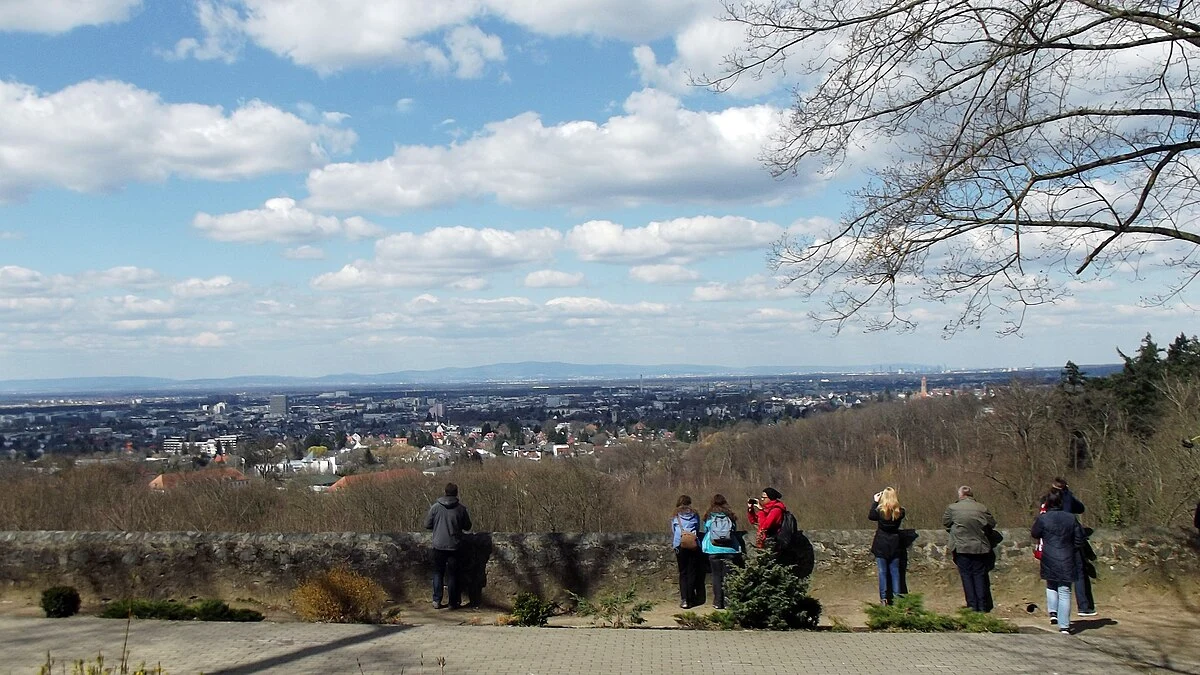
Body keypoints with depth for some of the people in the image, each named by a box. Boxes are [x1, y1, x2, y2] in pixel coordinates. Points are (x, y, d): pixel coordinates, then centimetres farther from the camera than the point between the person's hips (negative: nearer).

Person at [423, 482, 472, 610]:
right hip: (454, 547, 0)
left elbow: (427, 525, 0)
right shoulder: (461, 509, -7)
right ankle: (453, 602, 11)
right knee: (452, 575, 8)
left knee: (438, 573, 13)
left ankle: (437, 601, 11)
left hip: (439, 546, 0)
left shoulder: (435, 507, -6)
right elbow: (467, 527, 2)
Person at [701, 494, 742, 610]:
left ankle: (718, 602, 6)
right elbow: (735, 531, 10)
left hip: (713, 550, 0)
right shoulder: (730, 516, 1)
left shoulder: (709, 517, 1)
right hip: (729, 550, 0)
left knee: (716, 576, 6)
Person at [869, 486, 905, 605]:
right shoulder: (900, 512, -10)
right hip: (895, 545, 3)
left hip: (881, 546, -3)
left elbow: (870, 516, 1)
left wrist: (875, 502, 6)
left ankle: (884, 598, 2)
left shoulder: (880, 511, -17)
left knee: (883, 572, 3)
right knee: (895, 571, 11)